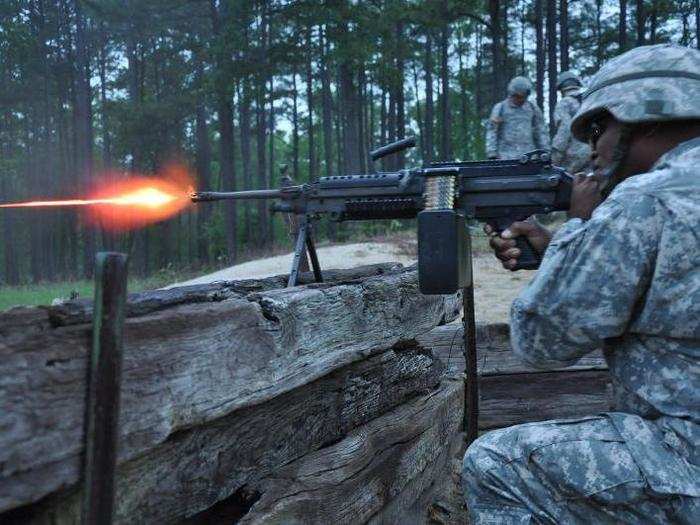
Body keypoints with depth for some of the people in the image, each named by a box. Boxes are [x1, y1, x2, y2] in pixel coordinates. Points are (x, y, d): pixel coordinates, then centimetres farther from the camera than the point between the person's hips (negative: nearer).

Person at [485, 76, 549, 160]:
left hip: (528, 157, 3)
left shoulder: (533, 109, 10)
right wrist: (492, 155, -7)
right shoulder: (500, 108, 2)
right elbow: (491, 132, 0)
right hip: (506, 157, -2)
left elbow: (540, 133, 14)